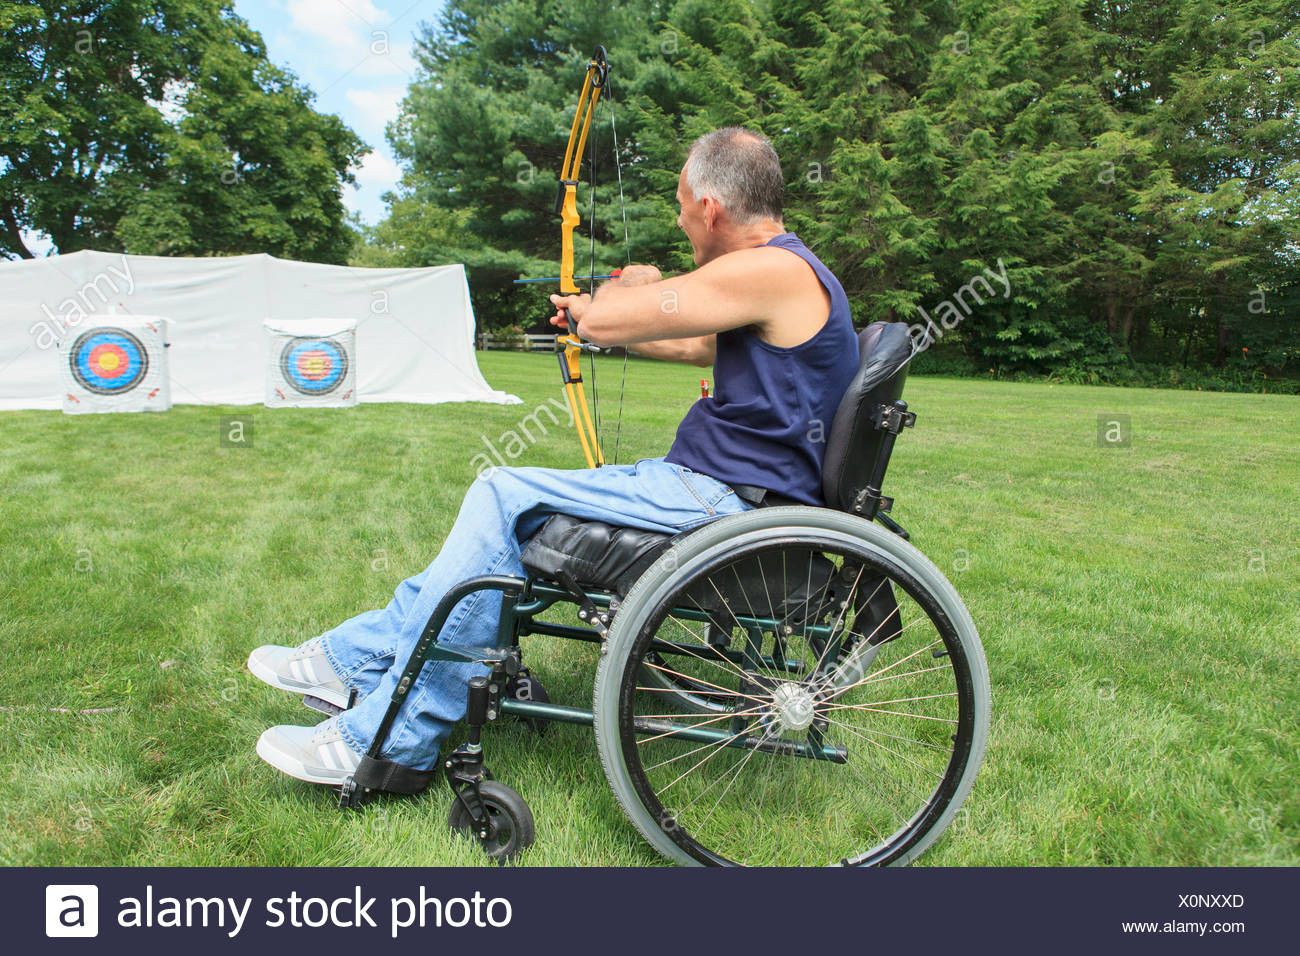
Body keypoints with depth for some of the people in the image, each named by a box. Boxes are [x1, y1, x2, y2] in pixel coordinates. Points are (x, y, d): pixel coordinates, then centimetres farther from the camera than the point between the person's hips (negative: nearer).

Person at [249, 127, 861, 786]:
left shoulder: (771, 270, -18)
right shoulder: (780, 271, 15)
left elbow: (604, 320, -18)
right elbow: (696, 345, 31)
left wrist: (632, 285, 5)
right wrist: (597, 314, 41)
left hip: (725, 504, -10)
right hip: (716, 490, 10)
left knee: (504, 498, -13)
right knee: (504, 510, 9)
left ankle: (385, 740, -5)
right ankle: (359, 658, 19)